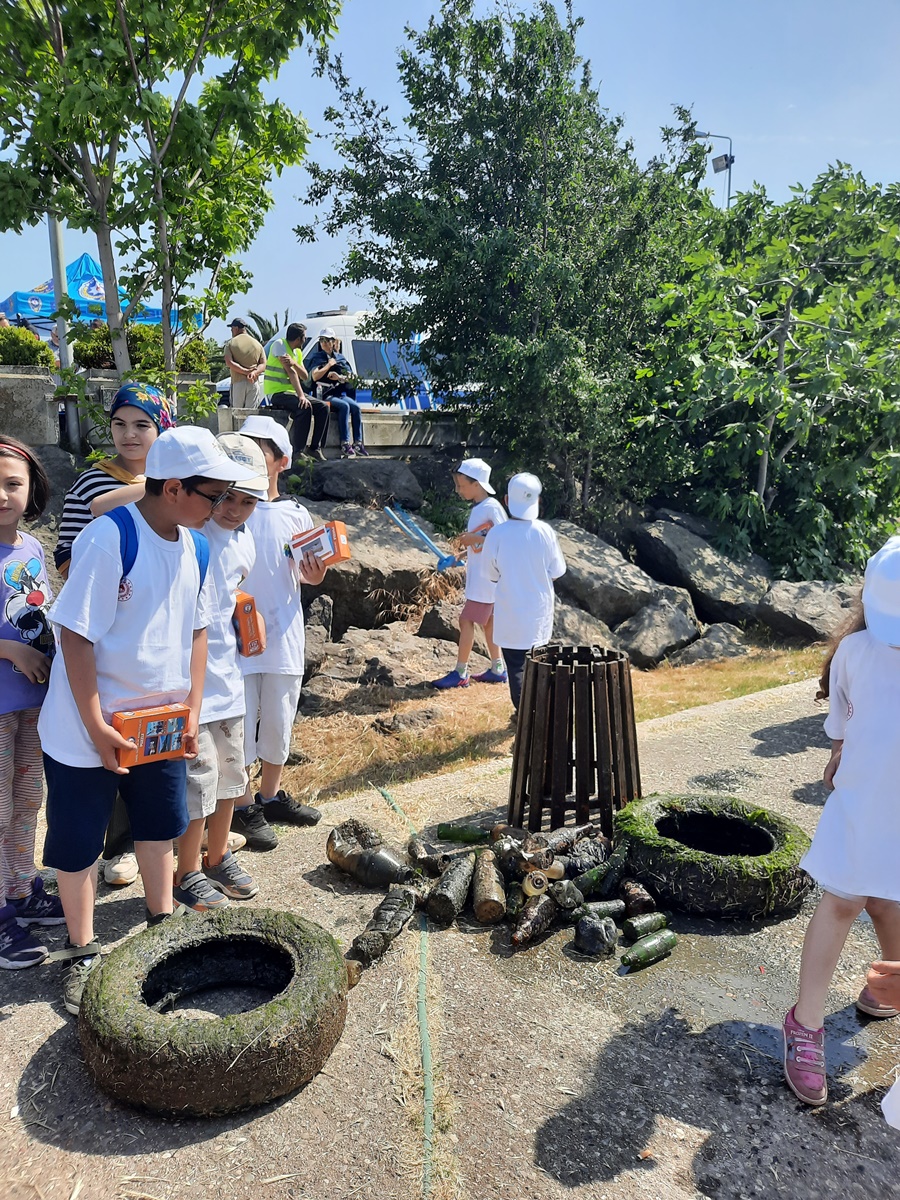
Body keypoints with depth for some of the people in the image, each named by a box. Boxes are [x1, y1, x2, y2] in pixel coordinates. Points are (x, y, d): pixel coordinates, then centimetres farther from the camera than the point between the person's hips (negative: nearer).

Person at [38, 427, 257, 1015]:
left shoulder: (194, 548, -2)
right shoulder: (108, 540, -23)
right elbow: (76, 636, -21)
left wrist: (192, 711, 3)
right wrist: (97, 728, -19)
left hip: (160, 720, 6)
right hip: (89, 726, -6)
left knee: (160, 822, 20)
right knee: (78, 840, 8)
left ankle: (162, 922, 41)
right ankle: (82, 952, 28)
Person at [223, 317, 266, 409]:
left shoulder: (230, 343, 4)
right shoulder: (258, 344, 13)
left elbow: (229, 363, -10)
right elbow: (263, 364, 3)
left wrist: (245, 371, -13)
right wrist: (254, 372, -11)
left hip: (237, 382, -2)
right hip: (254, 383, 2)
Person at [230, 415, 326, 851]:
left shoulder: (296, 514, 3)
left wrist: (315, 575, -11)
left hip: (284, 634, 3)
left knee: (279, 722, 16)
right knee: (240, 724, 4)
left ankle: (271, 796, 34)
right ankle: (243, 808, 21)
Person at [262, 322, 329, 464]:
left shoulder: (297, 352, 15)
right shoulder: (279, 344, -10)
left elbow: (305, 377, 5)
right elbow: (291, 371, -19)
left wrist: (294, 363, -16)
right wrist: (301, 396, -26)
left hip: (291, 392, 9)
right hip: (276, 393, -9)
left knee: (323, 407, -5)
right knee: (304, 408, -32)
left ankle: (316, 448, -4)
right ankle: (298, 452, -29)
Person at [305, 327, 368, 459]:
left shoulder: (340, 358, 18)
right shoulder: (316, 358, 8)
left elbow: (350, 377, 13)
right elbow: (315, 376, -9)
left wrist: (339, 377, -8)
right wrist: (329, 364, -5)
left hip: (340, 394, 4)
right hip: (324, 395, -4)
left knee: (356, 407, -24)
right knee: (344, 406, -32)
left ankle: (357, 443, -24)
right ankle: (345, 444, -37)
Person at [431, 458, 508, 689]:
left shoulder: (492, 508, -17)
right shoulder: (477, 508, 11)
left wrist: (475, 539, -23)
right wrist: (465, 543, 6)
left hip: (486, 577, -9)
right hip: (478, 575, 9)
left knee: (466, 620, -6)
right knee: (487, 619, 14)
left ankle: (460, 673, 2)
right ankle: (497, 669, 23)